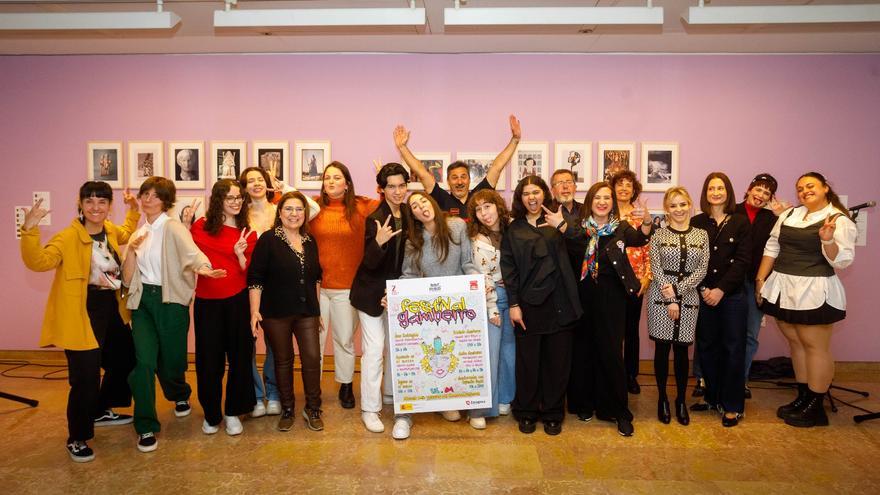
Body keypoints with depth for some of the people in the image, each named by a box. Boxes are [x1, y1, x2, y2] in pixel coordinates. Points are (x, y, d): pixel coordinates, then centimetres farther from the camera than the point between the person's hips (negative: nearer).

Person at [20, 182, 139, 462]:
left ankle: (101, 412, 45)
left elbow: (127, 234, 28)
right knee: (86, 379, -7)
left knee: (125, 361, 22)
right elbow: (38, 261, -31)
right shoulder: (68, 238, -17)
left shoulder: (110, 230, 4)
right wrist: (29, 230, -43)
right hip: (82, 315, -8)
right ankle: (77, 439, 14)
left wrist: (133, 209, 17)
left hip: (111, 310, 8)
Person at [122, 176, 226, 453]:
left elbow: (190, 251, -28)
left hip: (171, 300, -4)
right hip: (142, 300, 4)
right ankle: (146, 428, 2)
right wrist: (132, 250, -6)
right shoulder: (139, 234, 13)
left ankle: (180, 395, 43)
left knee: (171, 360, 5)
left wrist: (202, 267, -50)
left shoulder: (172, 228, -5)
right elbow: (127, 279, 10)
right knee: (144, 361, -11)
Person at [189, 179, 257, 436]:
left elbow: (249, 272, -1)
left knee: (239, 357, 7)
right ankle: (211, 414, 26)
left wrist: (240, 254, -18)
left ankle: (233, 412, 25)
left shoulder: (247, 233, 3)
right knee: (208, 360, 8)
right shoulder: (202, 226, 1)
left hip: (237, 301, 1)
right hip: (207, 302, -1)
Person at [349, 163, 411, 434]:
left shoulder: (408, 214, -1)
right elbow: (370, 262, -23)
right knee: (374, 348, -5)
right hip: (372, 292, -7)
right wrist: (379, 242, -41)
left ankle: (391, 392, 36)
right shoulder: (375, 219, -21)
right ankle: (369, 409, 6)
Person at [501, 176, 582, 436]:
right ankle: (526, 412, 23)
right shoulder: (513, 229, 7)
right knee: (527, 361, 6)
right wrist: (513, 305, -5)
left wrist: (562, 225, -20)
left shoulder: (557, 222, 7)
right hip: (528, 304, 0)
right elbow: (508, 269, 2)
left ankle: (552, 413, 23)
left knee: (557, 360, 7)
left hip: (558, 303, 1)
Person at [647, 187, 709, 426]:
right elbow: (656, 269, -4)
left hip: (688, 297, 1)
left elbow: (702, 269, -1)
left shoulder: (701, 234, 6)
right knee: (662, 348, 4)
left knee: (681, 350, 6)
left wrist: (677, 289, -11)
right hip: (661, 296, -1)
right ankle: (662, 398, 18)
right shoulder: (658, 235, 1)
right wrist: (669, 299, -11)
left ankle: (681, 400, 21)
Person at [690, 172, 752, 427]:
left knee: (733, 348, 2)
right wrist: (703, 289, -9)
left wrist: (721, 289, -12)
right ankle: (712, 397, 23)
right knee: (706, 346, 8)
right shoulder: (697, 223, 5)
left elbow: (743, 260, -5)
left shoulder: (740, 222, 1)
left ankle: (733, 406, 12)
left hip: (732, 294, -1)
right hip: (703, 294, 2)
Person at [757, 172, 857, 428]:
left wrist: (827, 241, -28)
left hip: (814, 293, -6)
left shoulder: (840, 221, -5)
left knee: (815, 347, 1)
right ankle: (803, 398, 25)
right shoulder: (788, 216, 12)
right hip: (783, 290, 6)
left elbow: (842, 261, -11)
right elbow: (771, 249, 14)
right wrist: (760, 279, 9)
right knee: (795, 343, 13)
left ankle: (816, 408, 12)